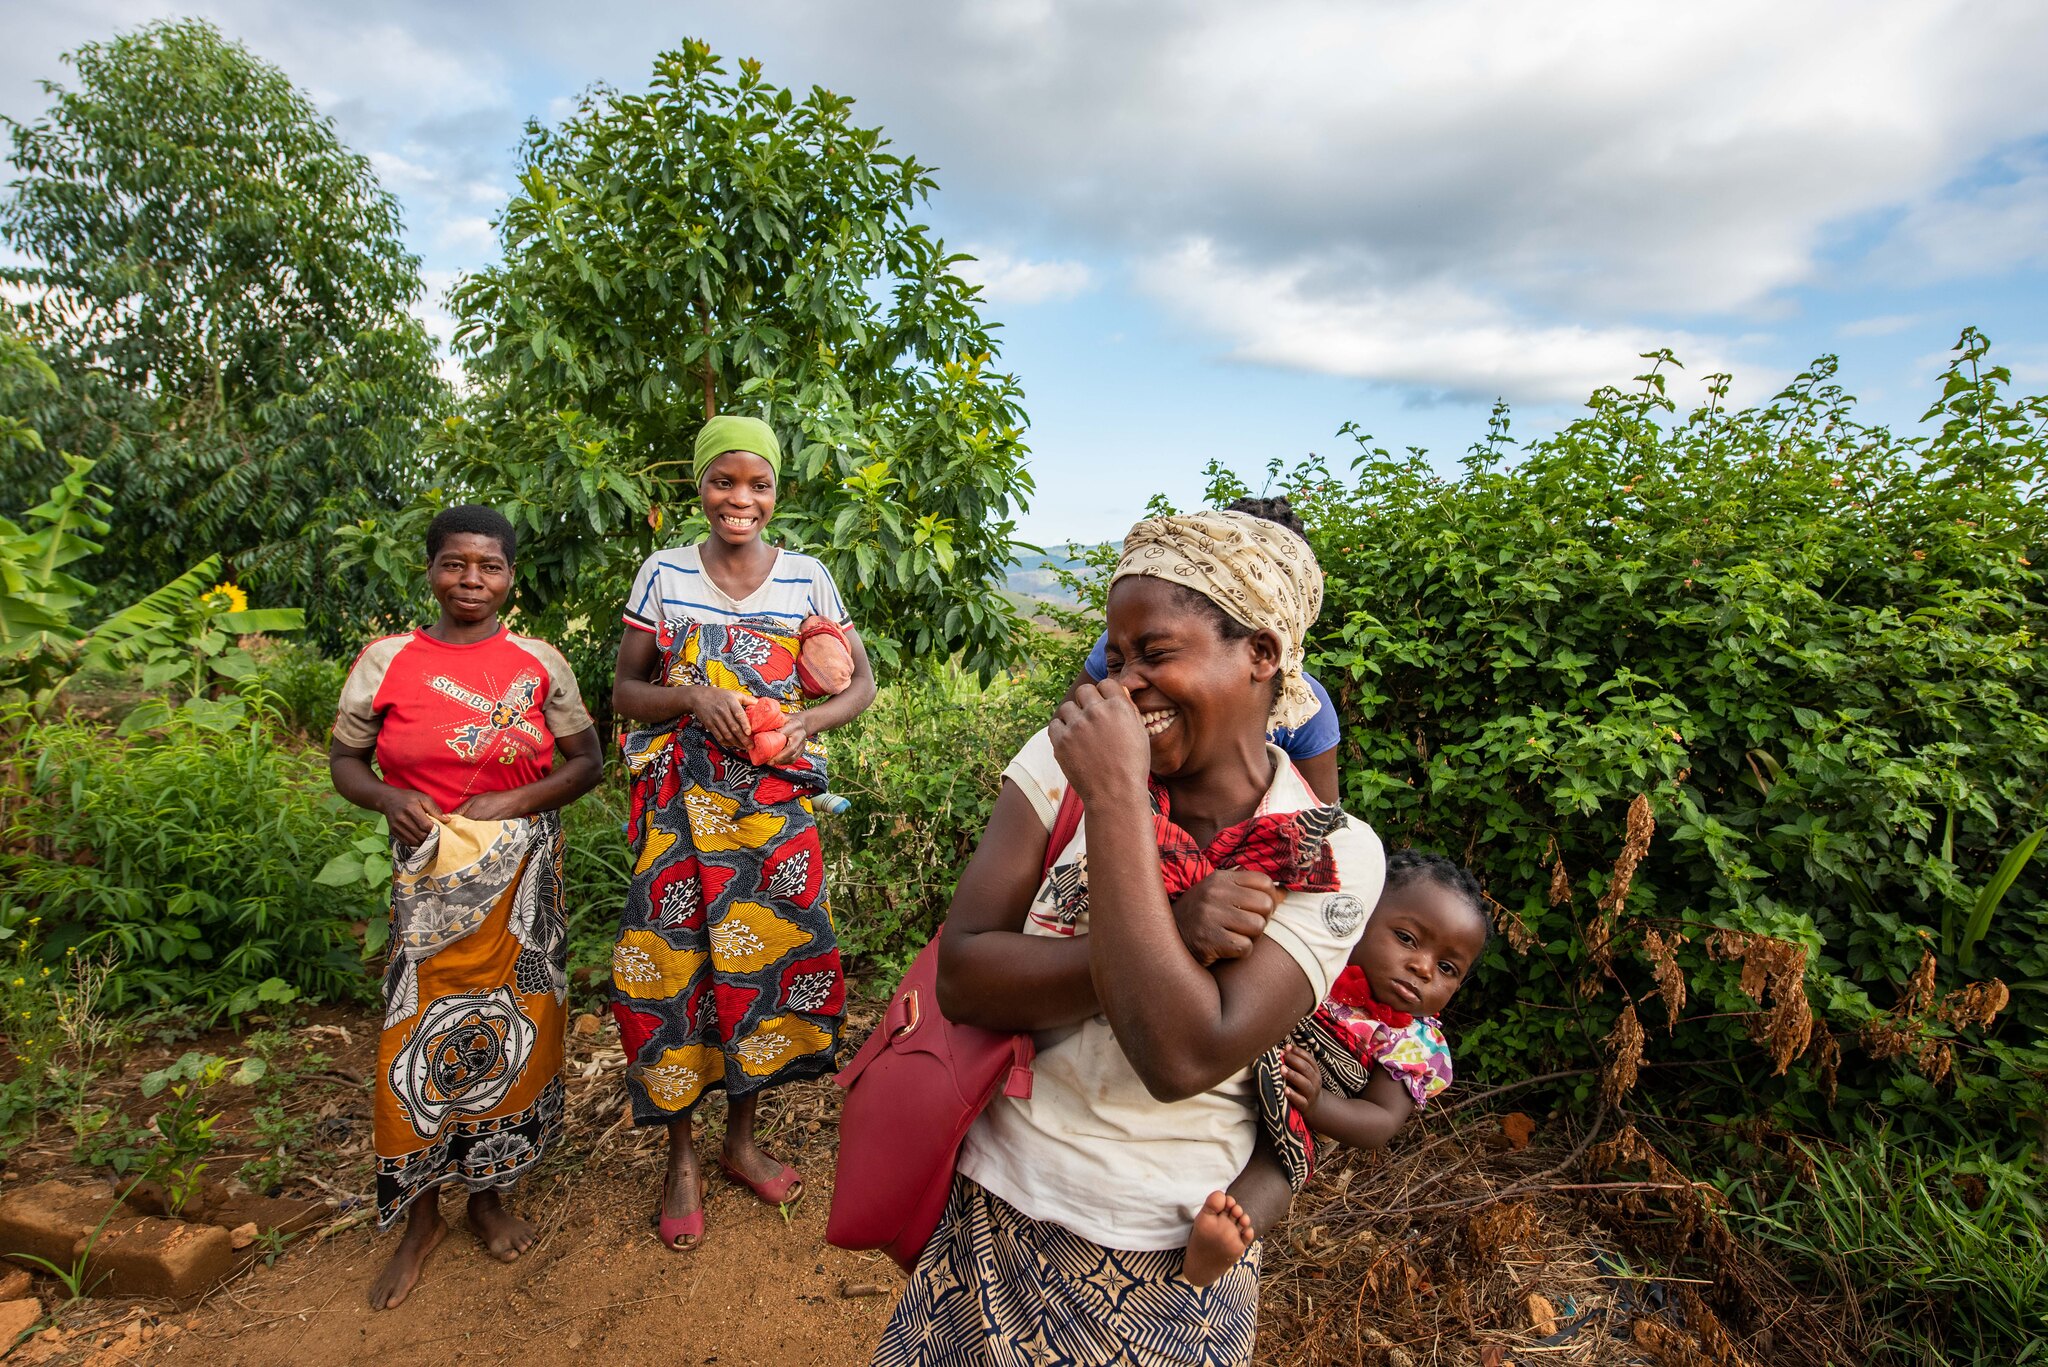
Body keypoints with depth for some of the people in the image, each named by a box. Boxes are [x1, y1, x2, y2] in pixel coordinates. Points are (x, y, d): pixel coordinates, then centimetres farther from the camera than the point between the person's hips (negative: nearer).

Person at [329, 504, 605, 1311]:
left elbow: (586, 762, 2)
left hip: (521, 877, 1)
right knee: (423, 1037, 3)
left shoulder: (539, 663, 0)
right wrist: (390, 798, -13)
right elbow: (344, 761, 8)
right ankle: (422, 1218, 27)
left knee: (509, 1028, 9)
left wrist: (511, 803, -12)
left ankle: (491, 1192, 32)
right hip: (430, 879, 0)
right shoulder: (387, 661, 1)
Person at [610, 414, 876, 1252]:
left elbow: (862, 683, 6)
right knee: (676, 963, 1)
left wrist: (809, 721, -13)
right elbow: (625, 690, 5)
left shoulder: (808, 577, 4)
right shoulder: (664, 574, 3)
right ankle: (681, 1160, 23)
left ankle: (741, 1142, 29)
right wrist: (692, 698, -15)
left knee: (764, 958, 5)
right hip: (681, 800, 0)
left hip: (775, 801, 1)